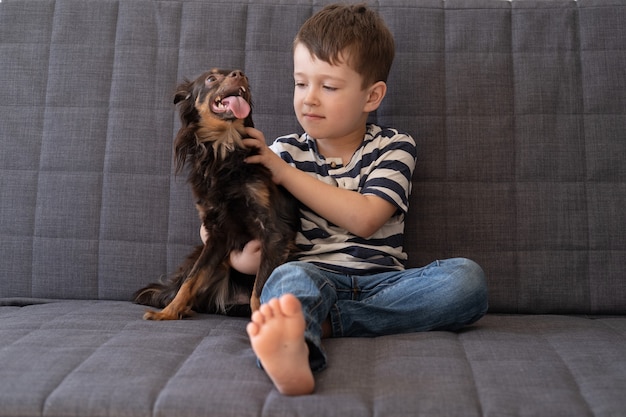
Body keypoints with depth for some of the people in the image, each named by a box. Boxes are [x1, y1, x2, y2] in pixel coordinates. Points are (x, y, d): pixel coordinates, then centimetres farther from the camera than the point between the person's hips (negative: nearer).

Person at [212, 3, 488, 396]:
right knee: (290, 275, -34)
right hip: (312, 274, 0)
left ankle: (319, 322, -30)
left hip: (381, 281, 1)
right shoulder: (284, 150, 13)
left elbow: (364, 219, -10)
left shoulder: (395, 147, 8)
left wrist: (284, 172, -12)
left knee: (467, 278, -24)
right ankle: (292, 351, -68)